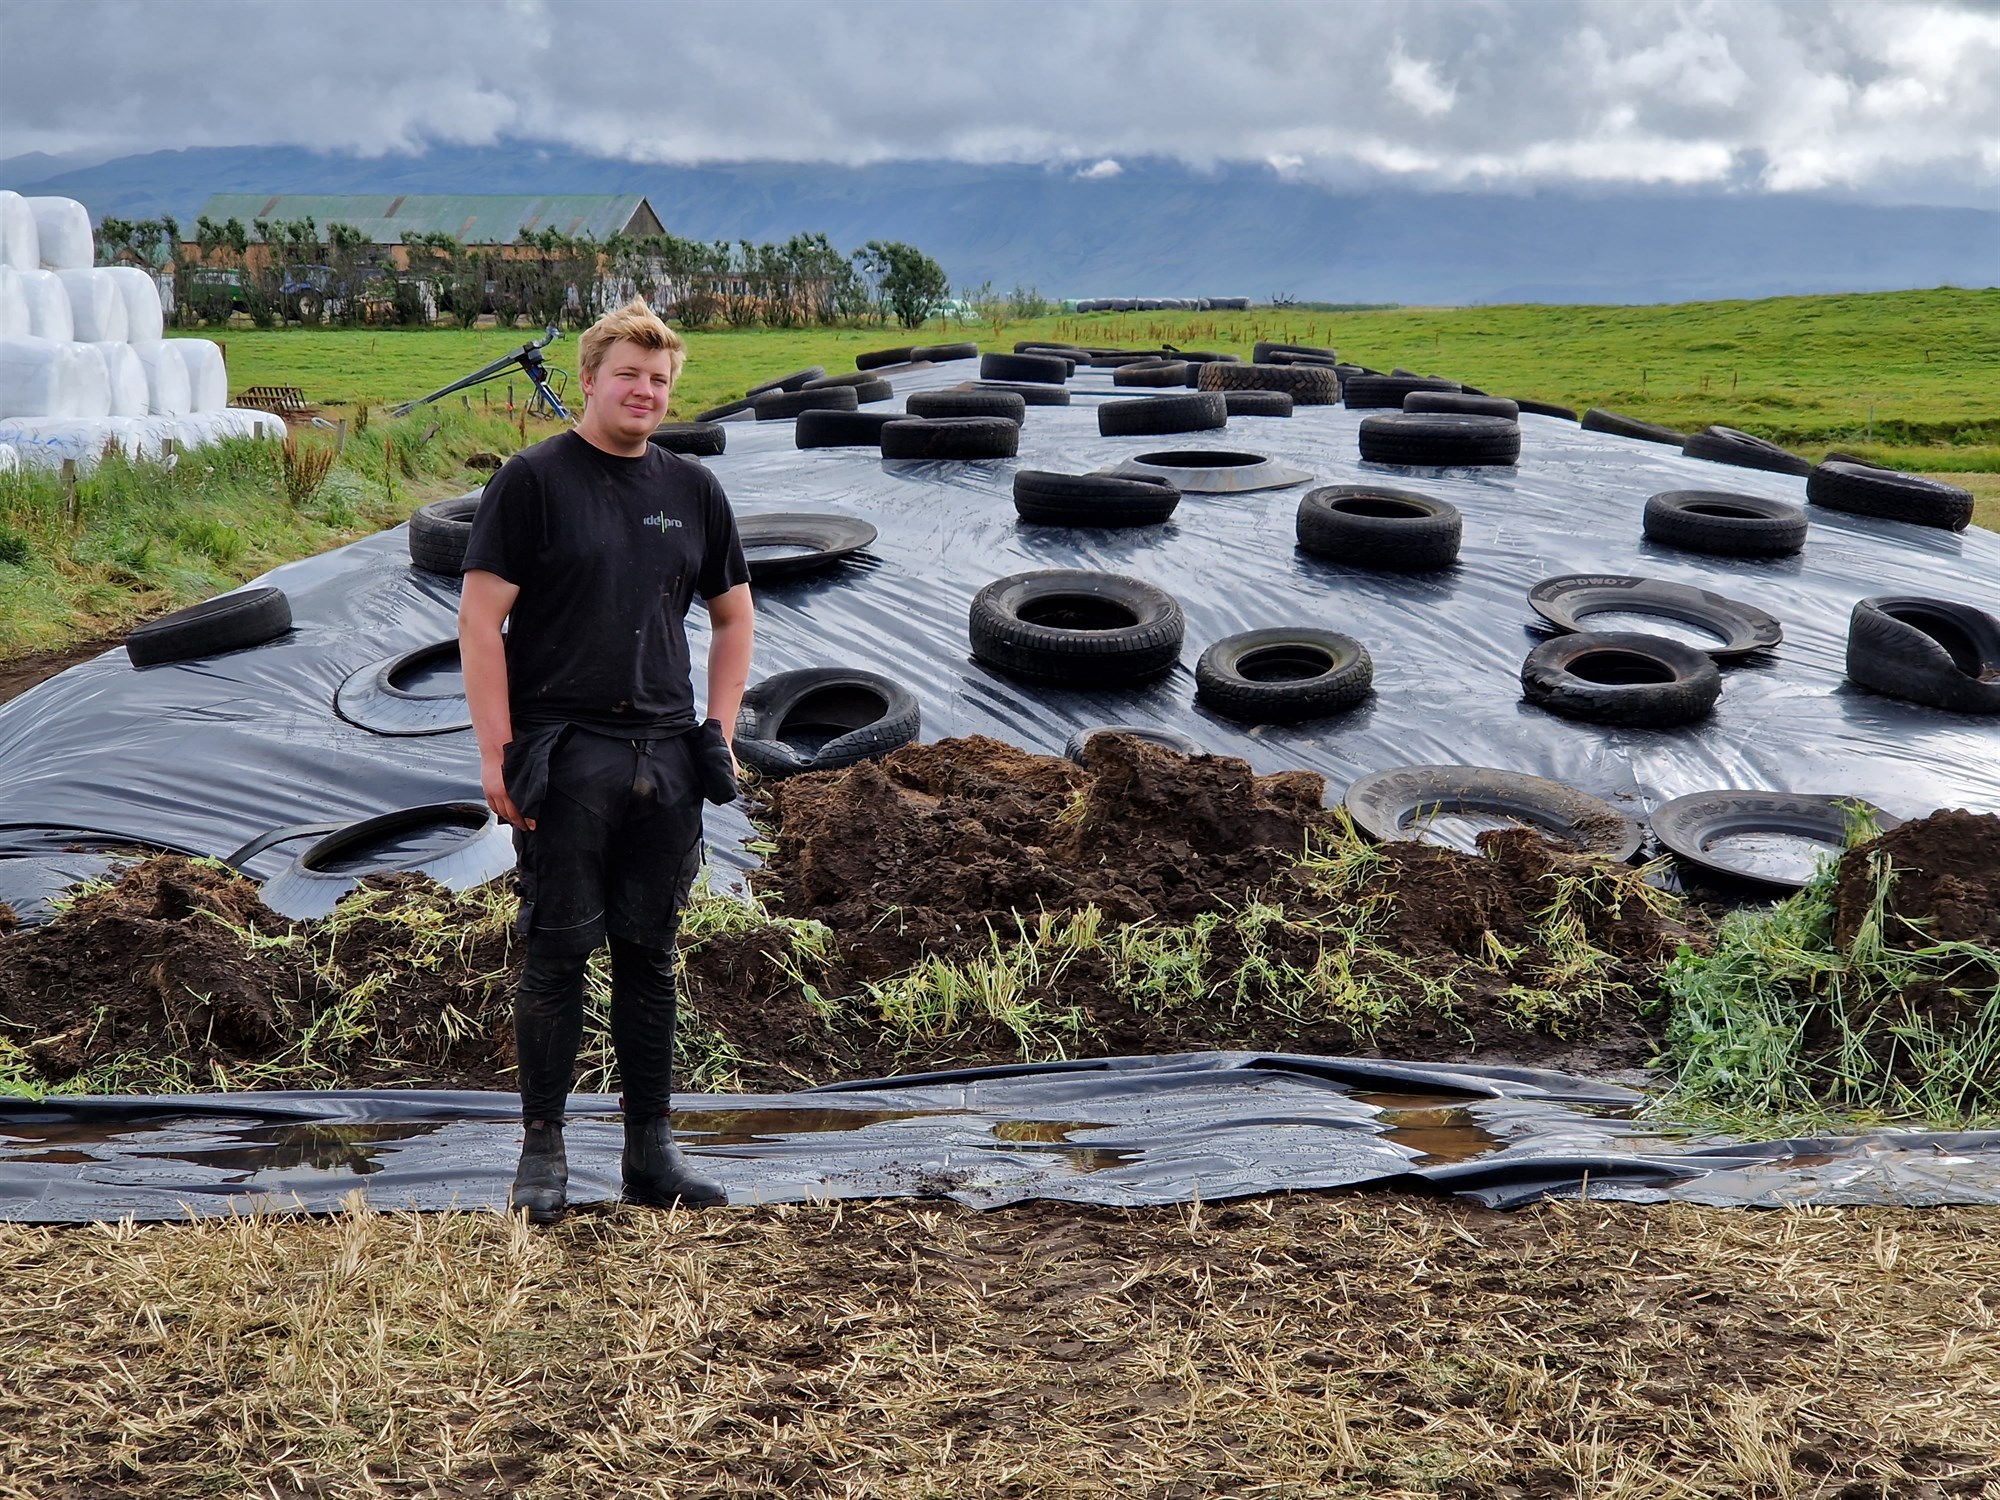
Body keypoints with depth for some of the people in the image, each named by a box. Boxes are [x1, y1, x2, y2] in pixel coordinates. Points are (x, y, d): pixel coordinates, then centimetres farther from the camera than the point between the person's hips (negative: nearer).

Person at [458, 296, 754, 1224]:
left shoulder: (692, 491, 12)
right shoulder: (533, 479, -3)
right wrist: (497, 753, -13)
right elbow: (480, 619, -7)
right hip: (565, 755, -4)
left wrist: (719, 732, 11)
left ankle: (652, 1148, 19)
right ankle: (542, 1149, 13)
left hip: (665, 757, 4)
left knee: (651, 954, 10)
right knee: (558, 953, 1)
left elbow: (733, 616, 21)